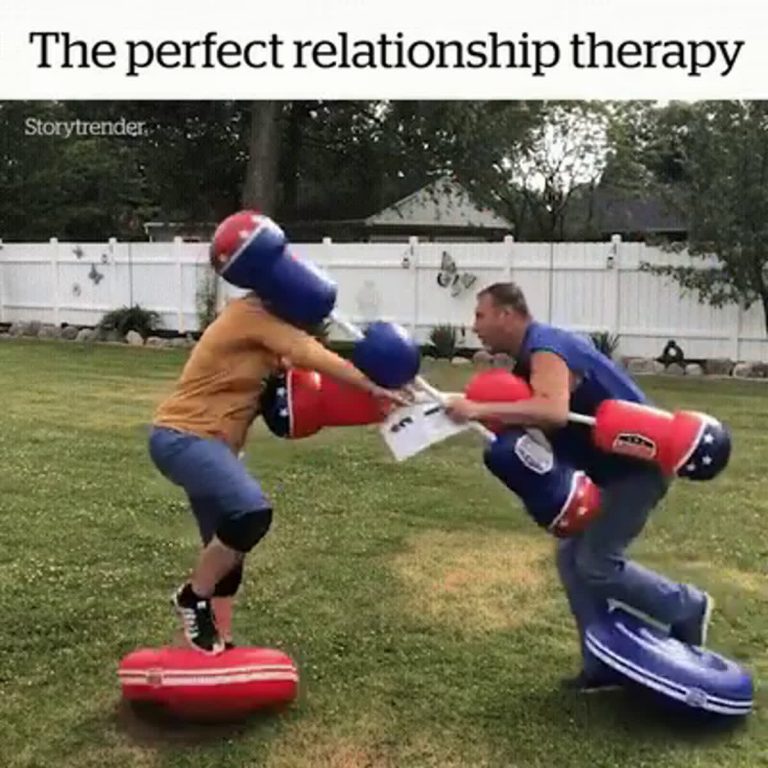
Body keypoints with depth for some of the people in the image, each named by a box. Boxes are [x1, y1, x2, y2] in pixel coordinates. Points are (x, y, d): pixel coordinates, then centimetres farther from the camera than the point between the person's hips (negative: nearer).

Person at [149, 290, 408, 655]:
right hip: (182, 437, -11)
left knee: (228, 552, 10)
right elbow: (313, 357, -18)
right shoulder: (253, 314, -13)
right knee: (254, 512, -28)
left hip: (202, 441, 11)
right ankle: (193, 597, -7)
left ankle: (219, 644, 19)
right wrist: (375, 389, -14)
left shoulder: (263, 321, 19)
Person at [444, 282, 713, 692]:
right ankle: (604, 665, 15)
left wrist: (479, 410, -43)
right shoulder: (535, 352, 9)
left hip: (636, 463, -10)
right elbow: (536, 420, 7)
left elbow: (553, 412, -44)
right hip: (612, 463, 10)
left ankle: (687, 608, 13)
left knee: (596, 561, -9)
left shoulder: (546, 350, -24)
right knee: (572, 556, 7)